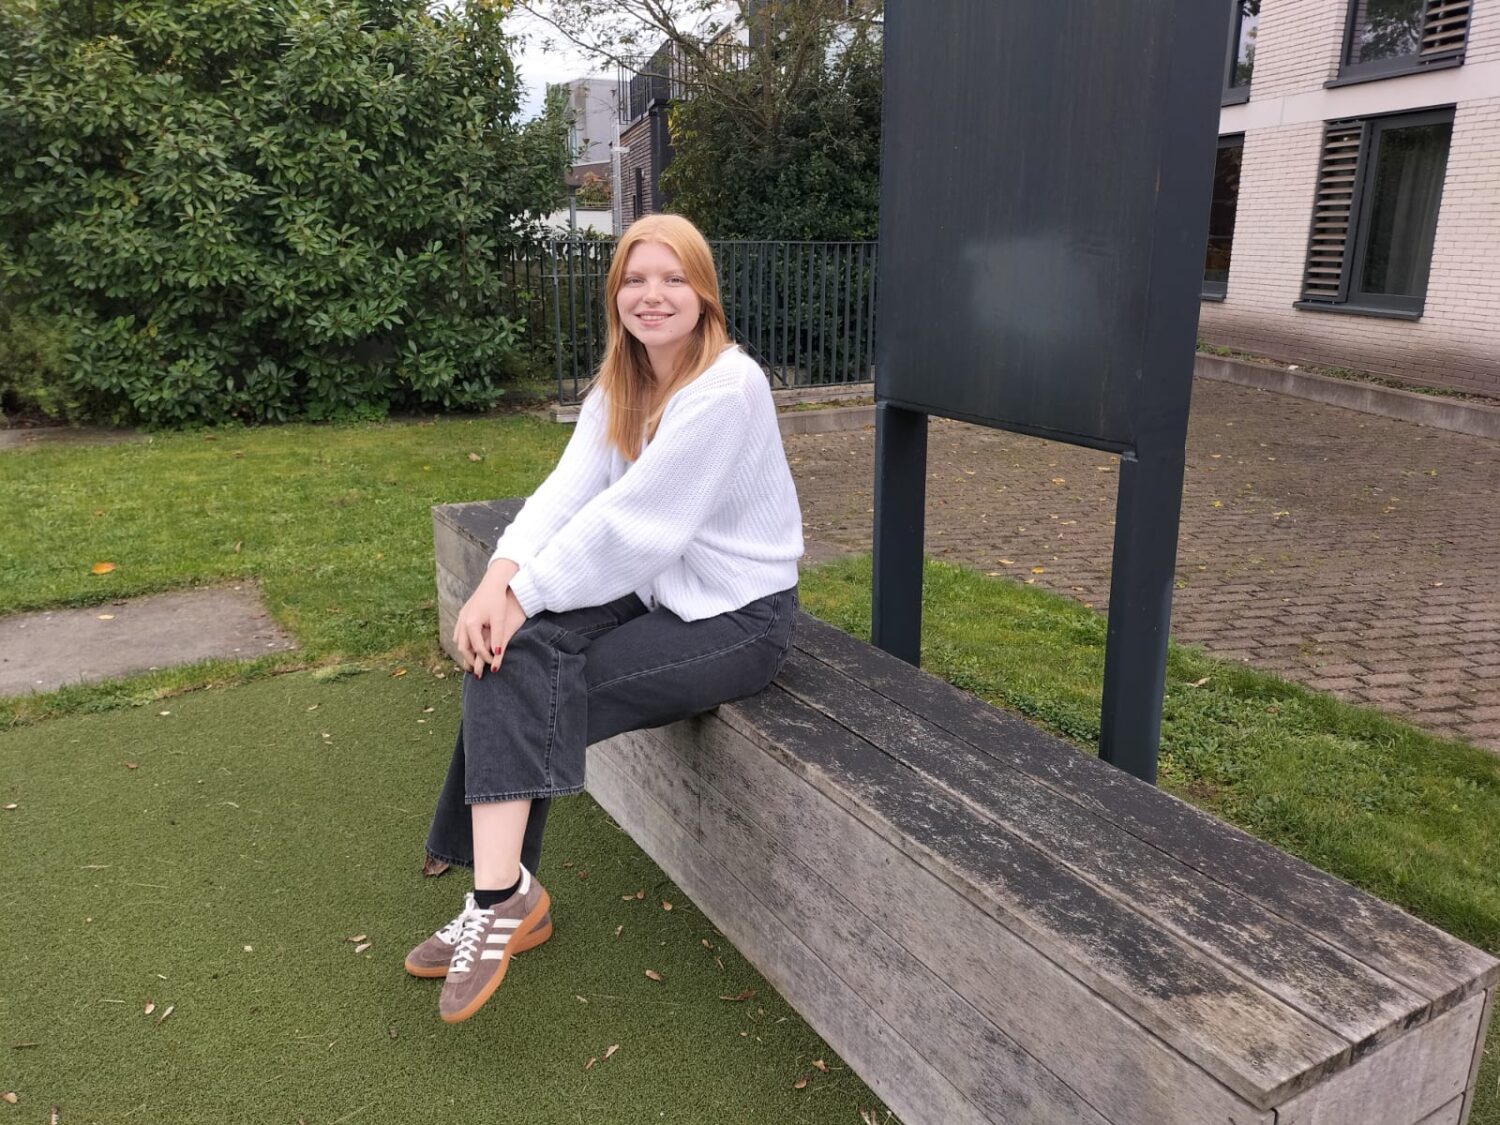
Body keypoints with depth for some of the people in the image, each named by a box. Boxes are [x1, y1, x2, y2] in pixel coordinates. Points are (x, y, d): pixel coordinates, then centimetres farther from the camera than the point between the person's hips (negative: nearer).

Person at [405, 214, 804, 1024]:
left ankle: (503, 898, -3)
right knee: (513, 655, -15)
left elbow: (631, 520, -23)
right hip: (656, 594, 7)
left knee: (530, 686, -19)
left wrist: (524, 596, -18)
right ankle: (503, 897, -7)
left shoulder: (728, 388, -19)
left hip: (737, 617, -7)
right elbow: (568, 490, -5)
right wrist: (498, 580, -21)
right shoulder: (619, 385, 8)